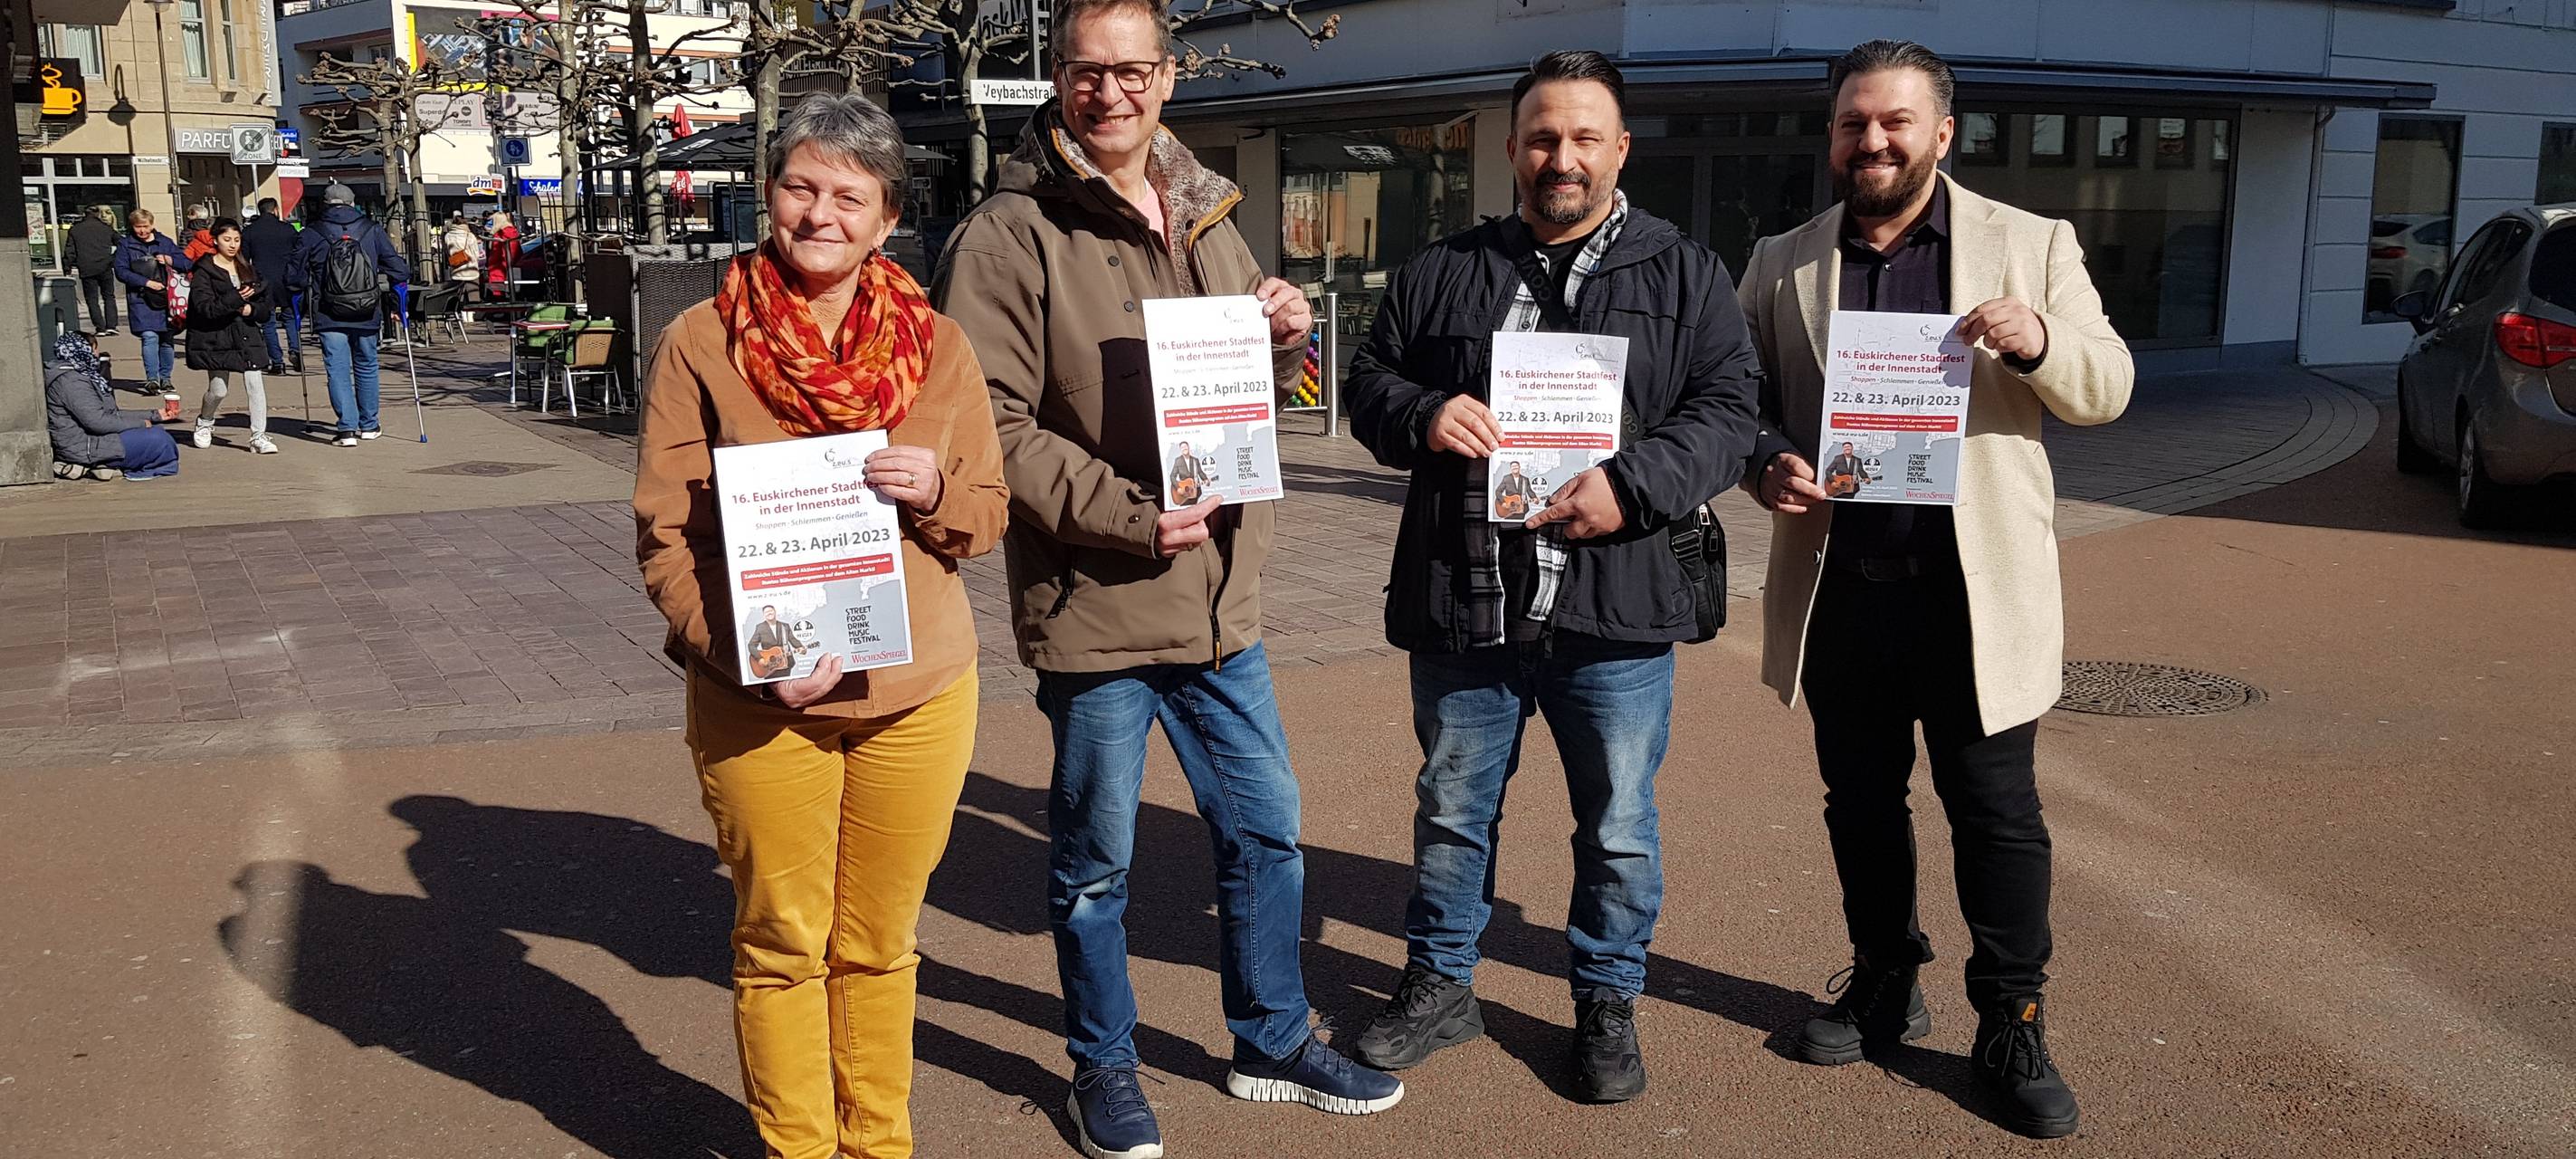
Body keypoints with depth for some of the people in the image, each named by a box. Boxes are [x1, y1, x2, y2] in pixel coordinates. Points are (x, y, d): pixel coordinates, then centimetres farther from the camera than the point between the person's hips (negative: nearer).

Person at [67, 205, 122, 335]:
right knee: (109, 296, 10)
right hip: (105, 267, 1)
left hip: (86, 269, -1)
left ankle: (100, 328, -3)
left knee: (92, 299, 4)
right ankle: (111, 326, 0)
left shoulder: (75, 229, 7)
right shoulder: (106, 228, 7)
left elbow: (70, 252, 5)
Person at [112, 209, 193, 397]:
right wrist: (146, 282, -13)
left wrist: (170, 260, -10)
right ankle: (152, 378, -17)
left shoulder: (165, 242, 10)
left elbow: (188, 264, 8)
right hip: (140, 299, -3)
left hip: (166, 298, 3)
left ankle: (165, 378, 19)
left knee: (167, 339, 7)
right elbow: (121, 271, -3)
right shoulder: (125, 244, 5)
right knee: (150, 337, -17)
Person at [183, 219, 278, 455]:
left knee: (255, 384, -10)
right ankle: (204, 423, 33)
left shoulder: (247, 269, 11)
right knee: (219, 389, 3)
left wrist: (251, 309, -11)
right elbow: (204, 308, -17)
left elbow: (266, 307, 11)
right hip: (215, 339, -3)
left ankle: (259, 437, -5)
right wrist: (236, 300, -27)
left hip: (245, 336, 3)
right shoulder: (204, 271, -5)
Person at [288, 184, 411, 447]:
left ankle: (348, 428, -8)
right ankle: (368, 425, 24)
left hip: (329, 318, -1)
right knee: (366, 367, 16)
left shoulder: (309, 237, -1)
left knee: (338, 371, 2)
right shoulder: (372, 231, 0)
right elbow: (399, 270, 0)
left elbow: (295, 279, 3)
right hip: (367, 316, 2)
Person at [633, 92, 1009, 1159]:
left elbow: (987, 518, 8)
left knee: (880, 943, 15)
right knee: (782, 946, 10)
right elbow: (663, 533, -4)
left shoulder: (938, 346, 2)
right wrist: (737, 651, -18)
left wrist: (934, 490, -15)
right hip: (758, 703, -2)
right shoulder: (700, 345, -4)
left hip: (916, 698, 2)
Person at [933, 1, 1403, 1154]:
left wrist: (1283, 341, -2)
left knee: (1265, 830, 17)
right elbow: (995, 425, -16)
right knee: (1095, 859, 10)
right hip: (1093, 605, -6)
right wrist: (1128, 518, -23)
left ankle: (1271, 1040, 38)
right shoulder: (1009, 236, -10)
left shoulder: (1206, 216, 12)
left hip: (1219, 594, 6)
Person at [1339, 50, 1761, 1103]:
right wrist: (1423, 415, -12)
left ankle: (1607, 1002, 31)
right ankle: (1439, 984, 35)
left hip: (1616, 613, -1)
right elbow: (1369, 382, 10)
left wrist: (1632, 485, -20)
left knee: (1618, 830, 11)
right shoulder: (1442, 272, 8)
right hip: (1461, 610, 2)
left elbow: (1725, 411, -4)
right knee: (1451, 811, 16)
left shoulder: (1684, 275, 3)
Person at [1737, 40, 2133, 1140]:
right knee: (1859, 801, 14)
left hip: (1973, 589, -2)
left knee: (1998, 811, 2)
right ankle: (1884, 983, 32)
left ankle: (2012, 1024, 17)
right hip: (1838, 587, 3)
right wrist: (1768, 463, -13)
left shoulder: (2032, 246, 3)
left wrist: (2039, 342, -18)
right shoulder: (1782, 263, 8)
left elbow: (2107, 388, 3)